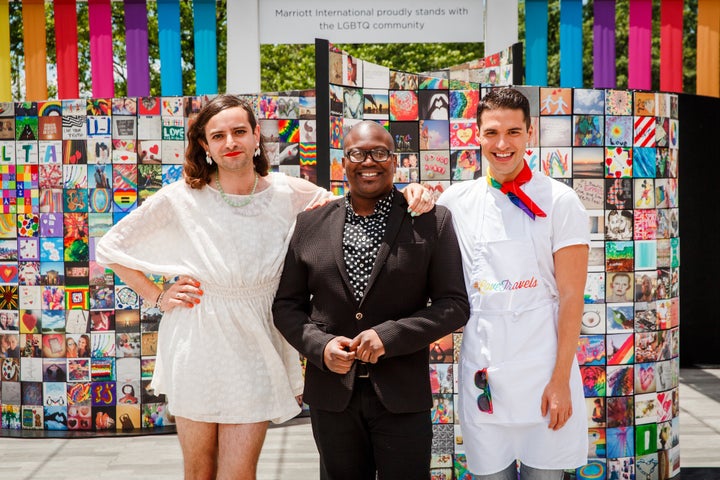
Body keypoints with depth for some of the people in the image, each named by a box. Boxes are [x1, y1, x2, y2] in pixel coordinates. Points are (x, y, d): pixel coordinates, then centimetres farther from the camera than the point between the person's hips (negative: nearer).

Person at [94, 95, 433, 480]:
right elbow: (110, 247, 5)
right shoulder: (180, 199, -6)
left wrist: (405, 195, -17)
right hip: (197, 346, 0)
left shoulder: (288, 195, -4)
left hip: (255, 348, 0)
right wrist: (157, 297, -2)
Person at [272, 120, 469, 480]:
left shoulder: (432, 222, -3)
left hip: (402, 396, -2)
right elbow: (286, 304, 8)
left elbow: (454, 305, -5)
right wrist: (320, 345, -10)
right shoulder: (310, 223, 4)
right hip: (331, 393, 2)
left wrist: (389, 336, -17)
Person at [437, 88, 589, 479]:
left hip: (541, 364, -2)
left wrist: (561, 379, -10)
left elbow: (571, 296, -7)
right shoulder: (459, 200, 3)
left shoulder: (559, 200, -5)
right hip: (481, 367, 3)